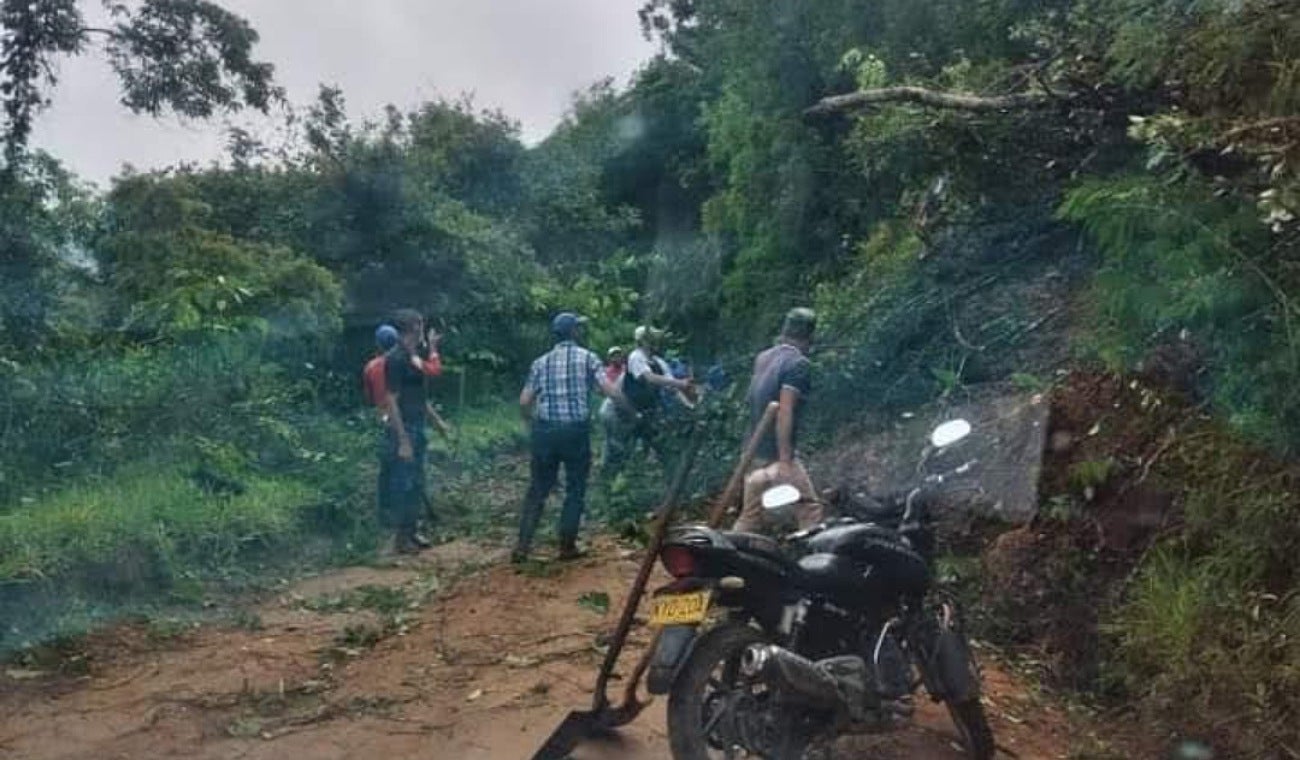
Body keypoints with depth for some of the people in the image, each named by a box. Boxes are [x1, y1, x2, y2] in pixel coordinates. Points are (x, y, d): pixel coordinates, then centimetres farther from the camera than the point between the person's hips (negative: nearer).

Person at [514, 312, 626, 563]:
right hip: (576, 430, -3)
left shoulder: (541, 362, 10)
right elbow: (610, 390, -10)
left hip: (545, 430, 3)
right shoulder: (587, 358, 0)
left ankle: (522, 546, 5)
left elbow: (524, 401, 4)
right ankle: (567, 546, 11)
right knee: (575, 490, 9)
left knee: (538, 489, 9)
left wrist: (532, 426, 20)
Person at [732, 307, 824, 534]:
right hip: (777, 455, -8)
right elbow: (784, 412, -21)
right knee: (809, 512, 0)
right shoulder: (799, 363, -12)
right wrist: (785, 460, -22)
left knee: (750, 516, 14)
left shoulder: (762, 358, 12)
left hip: (755, 453, 8)